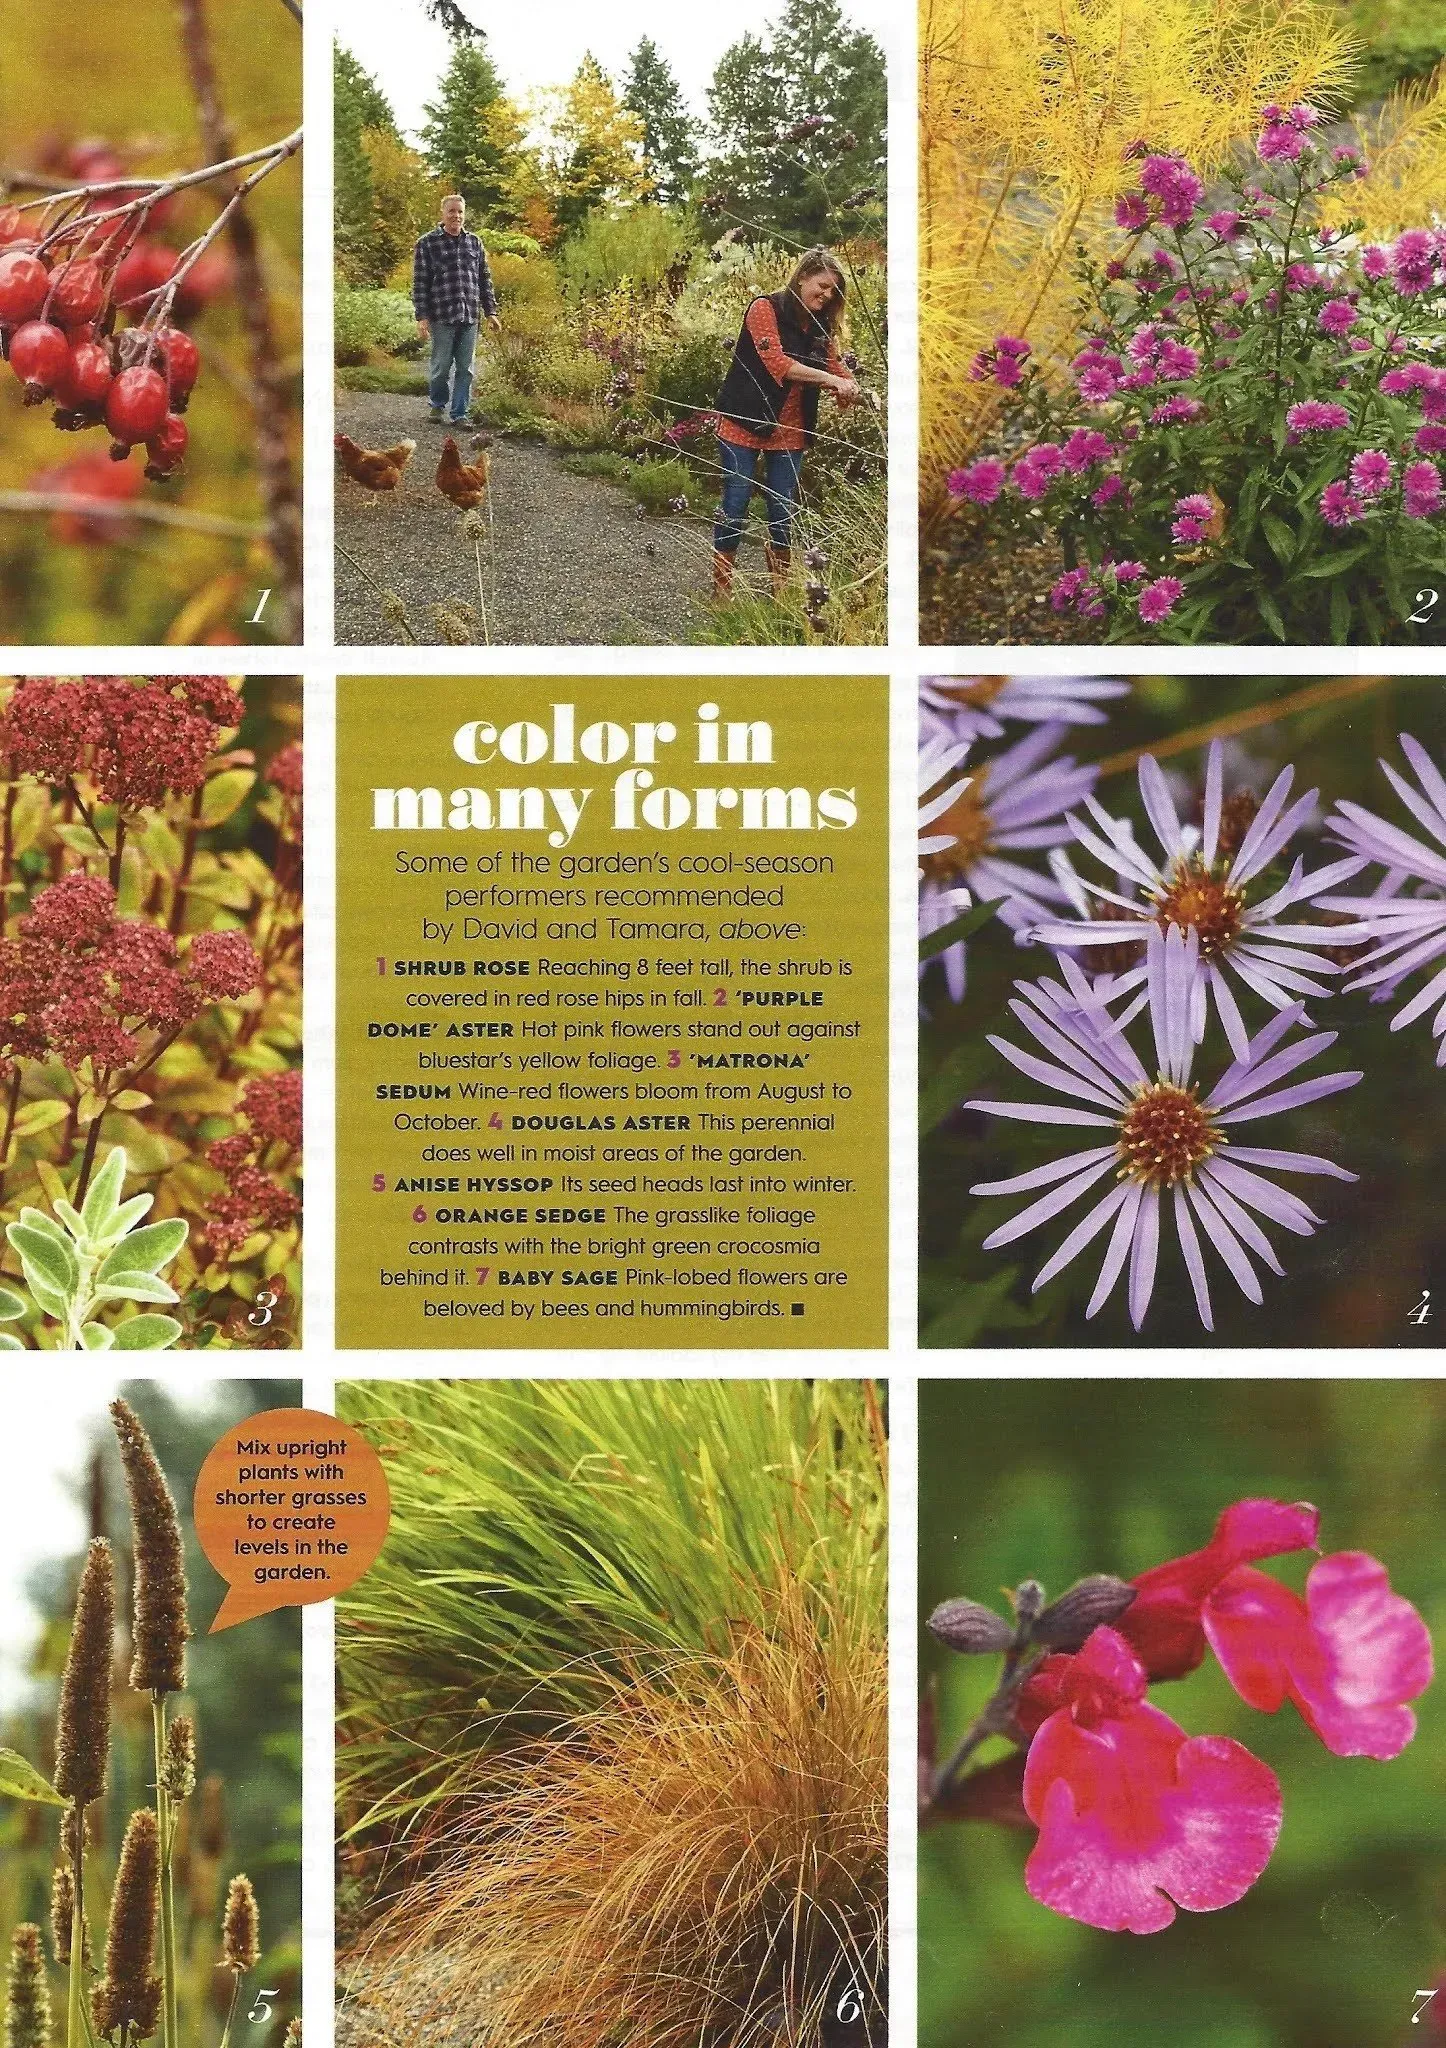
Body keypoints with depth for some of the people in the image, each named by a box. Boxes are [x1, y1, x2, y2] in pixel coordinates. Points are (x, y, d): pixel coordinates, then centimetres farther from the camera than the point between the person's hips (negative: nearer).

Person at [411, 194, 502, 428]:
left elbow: (485, 280, 17)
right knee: (441, 366, 4)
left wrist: (491, 312, 13)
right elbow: (420, 283, -2)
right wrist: (422, 317, -8)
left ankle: (459, 413, 9)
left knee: (465, 369, 3)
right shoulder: (427, 244, 1)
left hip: (470, 317, 3)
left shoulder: (474, 243, 13)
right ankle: (438, 405, 24)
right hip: (442, 317, -3)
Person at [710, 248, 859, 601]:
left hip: (790, 431, 5)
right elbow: (776, 363, -23)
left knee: (783, 513, 6)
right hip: (744, 425, -5)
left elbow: (836, 367, 5)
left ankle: (780, 594, 14)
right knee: (735, 506, -1)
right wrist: (829, 380, -26)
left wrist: (849, 387, -20)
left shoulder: (821, 327, 8)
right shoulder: (766, 309, -11)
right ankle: (721, 592, 6)